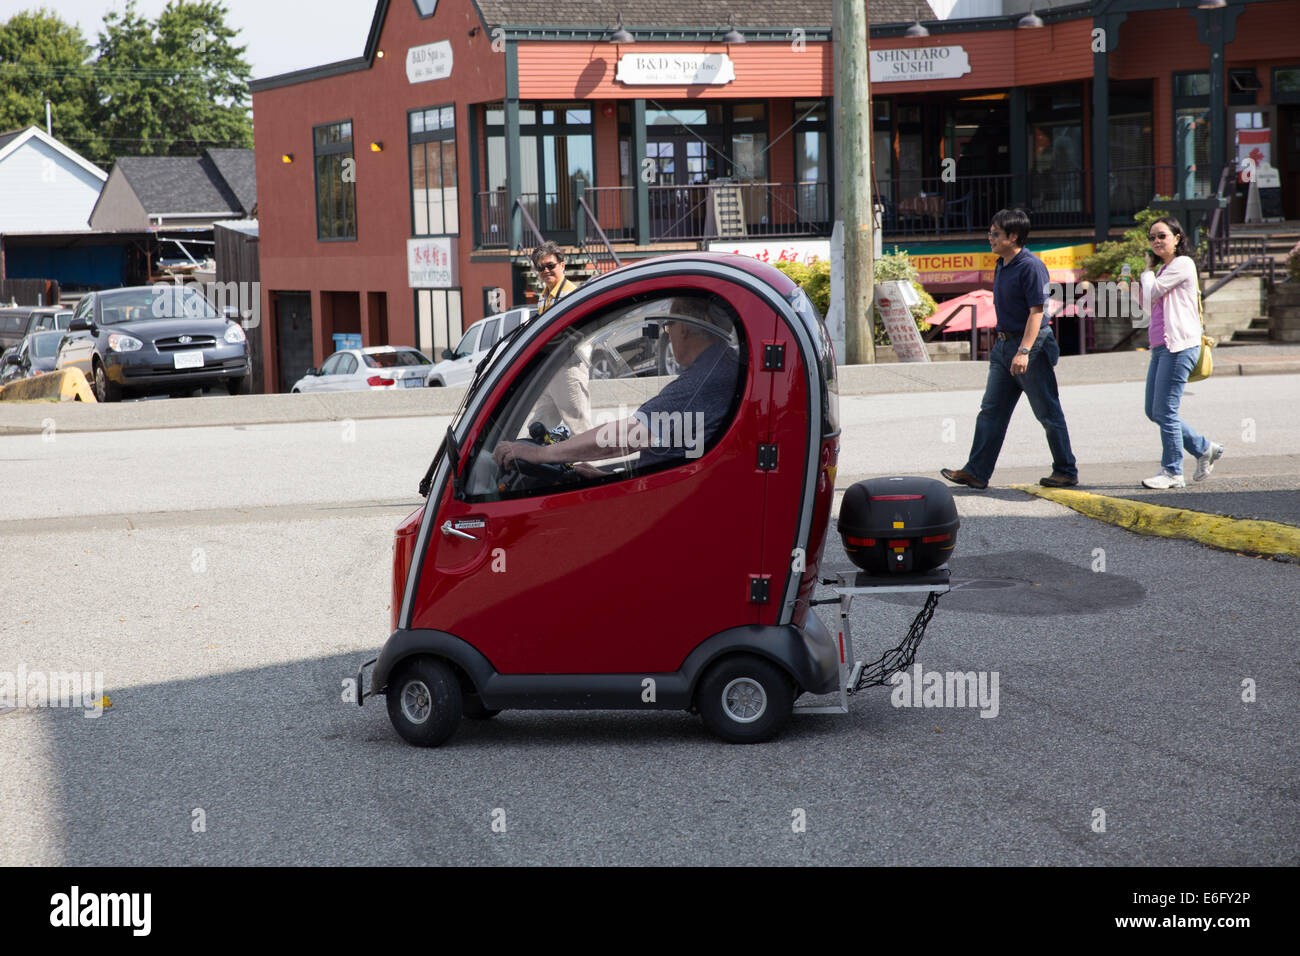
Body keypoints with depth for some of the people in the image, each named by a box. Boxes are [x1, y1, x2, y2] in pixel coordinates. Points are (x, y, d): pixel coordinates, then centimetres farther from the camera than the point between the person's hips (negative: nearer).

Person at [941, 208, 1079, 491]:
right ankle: (976, 472, 7)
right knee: (991, 410, 5)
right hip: (1004, 345, 9)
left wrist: (1024, 351, -26)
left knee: (1048, 413, 1)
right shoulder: (1001, 266, 12)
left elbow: (1036, 311, -20)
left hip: (1031, 344, -9)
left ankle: (1066, 472, 13)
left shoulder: (1031, 266, -16)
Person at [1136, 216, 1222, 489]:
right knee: (1154, 412, 9)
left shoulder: (1182, 264, -6)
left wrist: (1149, 270, 7)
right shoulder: (1164, 269, 22)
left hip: (1179, 346, -10)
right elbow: (1148, 304, 20)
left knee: (1165, 411, -8)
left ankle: (1172, 472, 0)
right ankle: (1205, 449, 20)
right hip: (1161, 346, 10)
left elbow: (1151, 295, -10)